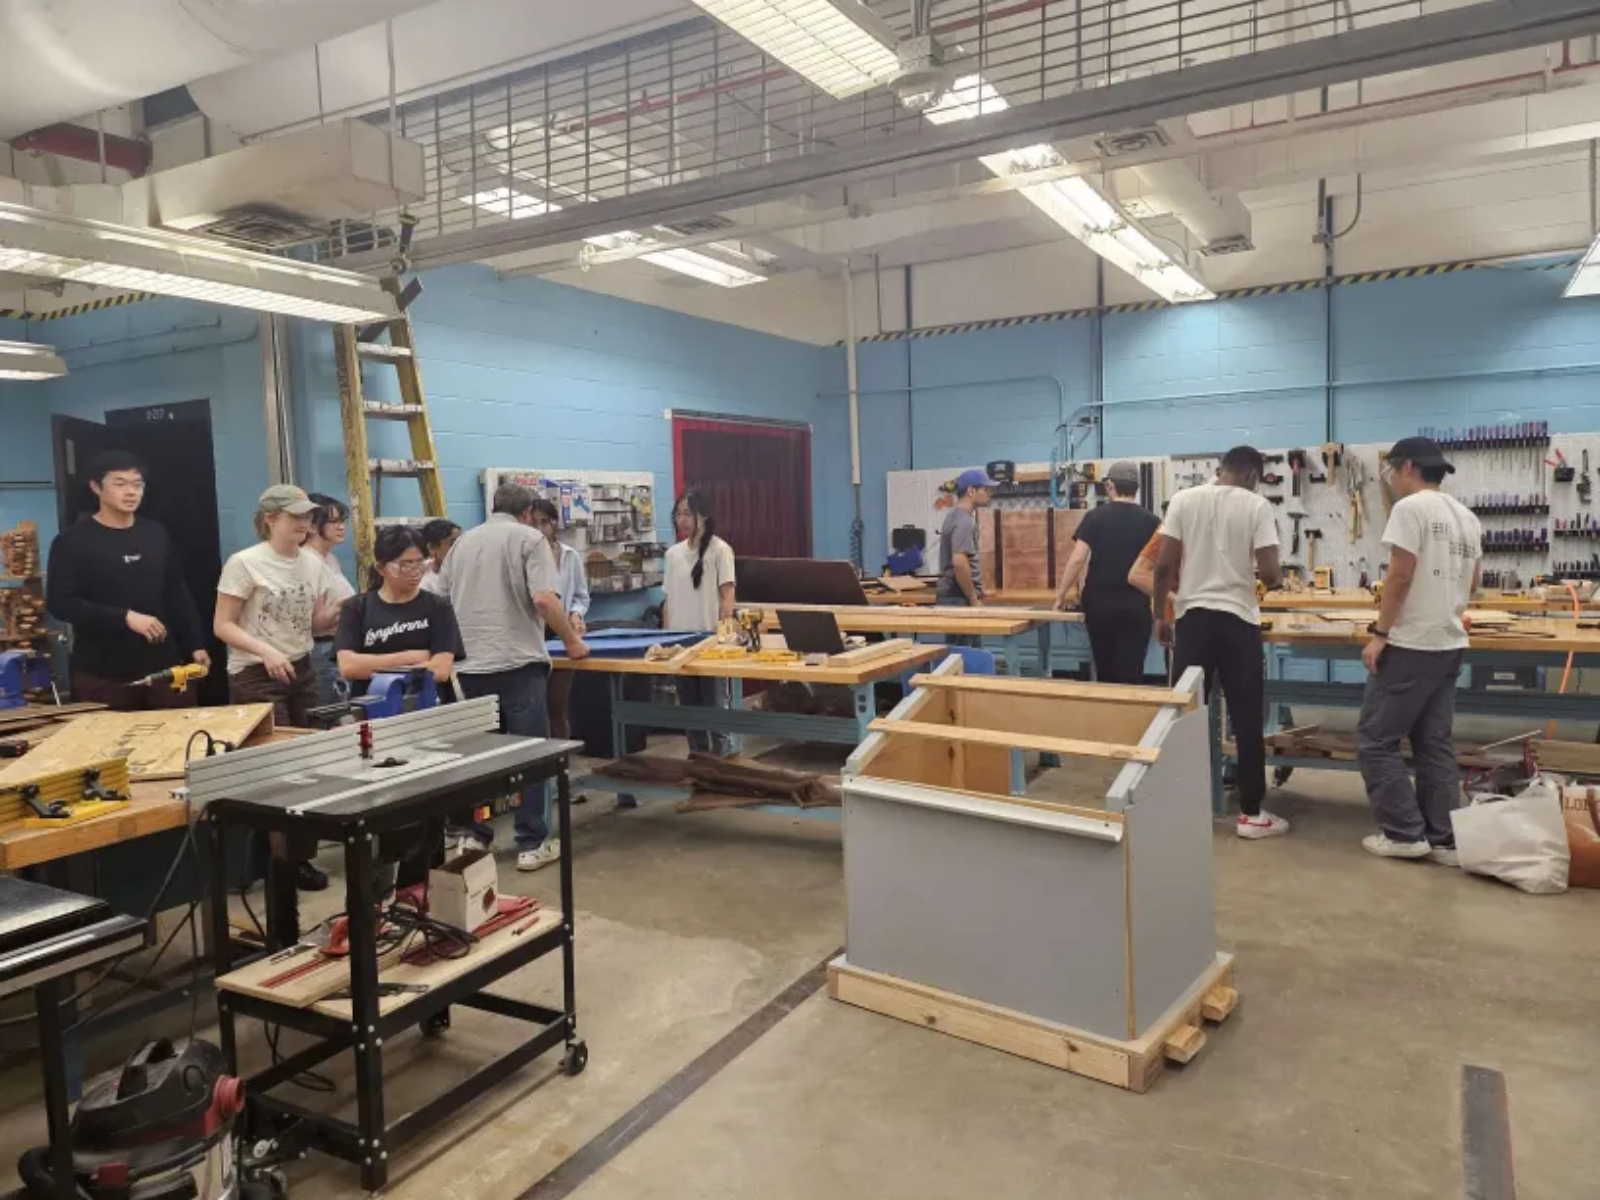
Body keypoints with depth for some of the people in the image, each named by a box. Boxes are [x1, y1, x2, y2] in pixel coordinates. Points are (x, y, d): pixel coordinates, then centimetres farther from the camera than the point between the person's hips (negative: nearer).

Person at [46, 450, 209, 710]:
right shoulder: (73, 542, -2)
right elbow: (60, 603, -10)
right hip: (103, 675, -3)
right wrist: (125, 617, -19)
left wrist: (195, 645, 10)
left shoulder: (156, 535, 10)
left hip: (164, 666, 3)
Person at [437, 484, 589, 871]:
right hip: (518, 663, -5)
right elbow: (544, 600, -14)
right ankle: (532, 844, 5)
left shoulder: (463, 541, 15)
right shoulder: (529, 538, -2)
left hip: (471, 665, 6)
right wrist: (571, 641, -2)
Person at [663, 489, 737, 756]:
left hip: (709, 638, -5)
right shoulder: (673, 553, 10)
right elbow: (669, 600, 13)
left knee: (715, 704, -2)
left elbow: (728, 597, -9)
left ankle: (723, 757, 7)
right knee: (689, 705, 11)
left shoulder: (719, 549, -6)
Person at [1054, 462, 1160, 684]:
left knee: (1104, 671, 14)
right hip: (1136, 605, 0)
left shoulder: (1095, 516, -1)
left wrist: (1060, 595, -1)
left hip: (1099, 603, 0)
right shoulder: (1151, 521, 2)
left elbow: (1077, 559, -8)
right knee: (1130, 673, -1)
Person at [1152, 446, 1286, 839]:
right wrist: (1251, 571, 14)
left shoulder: (1184, 499, 2)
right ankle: (1251, 814, 12)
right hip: (1238, 620, -2)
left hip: (1193, 617, 2)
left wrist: (1159, 615, 8)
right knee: (1247, 720, 6)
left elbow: (1164, 565, -1)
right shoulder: (1256, 505, -4)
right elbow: (1270, 574, -9)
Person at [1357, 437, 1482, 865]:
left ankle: (1405, 832, 4)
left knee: (1375, 740, 1)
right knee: (1436, 744, 12)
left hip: (1411, 645, -8)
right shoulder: (1467, 516, 13)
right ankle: (1445, 839, 15)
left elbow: (1399, 576, -17)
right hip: (1450, 644, 9)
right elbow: (1471, 585, 20)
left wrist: (1380, 632, -12)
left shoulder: (1410, 508, -11)